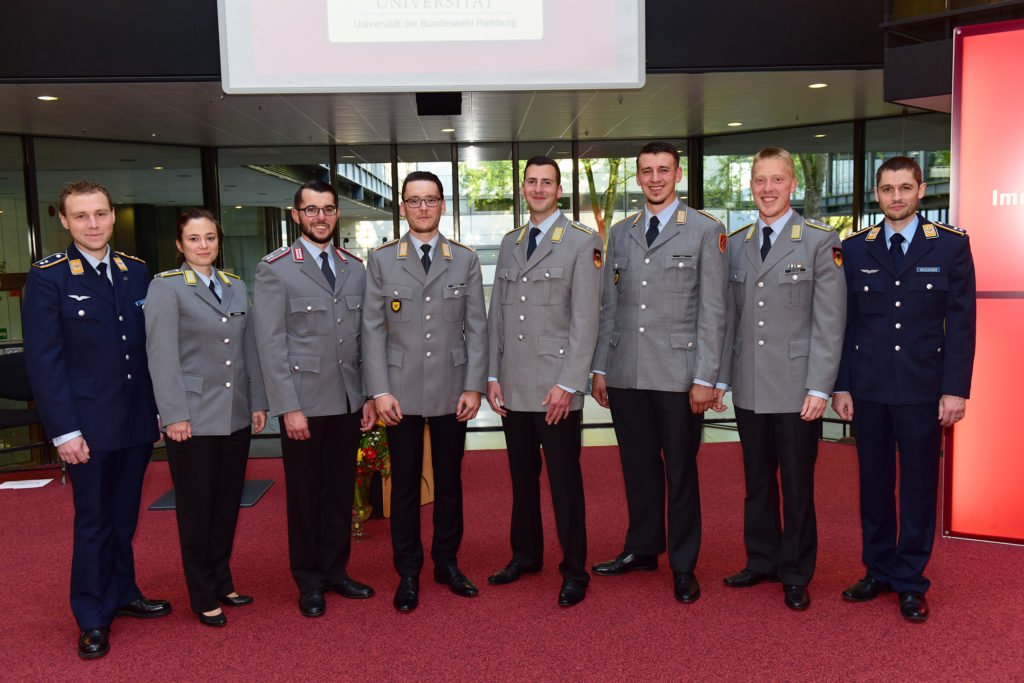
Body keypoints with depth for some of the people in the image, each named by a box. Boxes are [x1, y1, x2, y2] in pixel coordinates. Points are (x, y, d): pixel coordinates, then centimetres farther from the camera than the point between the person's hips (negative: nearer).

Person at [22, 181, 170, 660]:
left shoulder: (137, 272, 7)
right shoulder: (47, 278, -7)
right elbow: (43, 362, -9)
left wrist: (161, 407, 8)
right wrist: (64, 430, -13)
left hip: (138, 422, 4)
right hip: (89, 425, -4)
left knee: (125, 517, 17)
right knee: (93, 522, 8)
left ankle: (122, 594, 34)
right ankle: (93, 619, 23)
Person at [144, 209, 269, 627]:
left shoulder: (237, 287, 12)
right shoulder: (165, 287, -4)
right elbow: (162, 356, -10)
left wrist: (258, 402, 10)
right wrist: (174, 415, -14)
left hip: (236, 416, 5)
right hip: (194, 418, -5)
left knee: (228, 503, 13)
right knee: (197, 509, 5)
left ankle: (222, 583, 29)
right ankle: (203, 597, 19)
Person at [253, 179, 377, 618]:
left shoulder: (355, 269, 11)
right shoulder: (275, 269, -4)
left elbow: (364, 337, 12)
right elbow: (271, 344, -8)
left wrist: (370, 395, 7)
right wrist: (289, 407, -13)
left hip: (348, 401, 4)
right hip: (304, 402, -4)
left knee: (341, 489, 13)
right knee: (305, 493, 7)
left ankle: (335, 570, 29)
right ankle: (310, 581, 23)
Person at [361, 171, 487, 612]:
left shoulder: (465, 259, 6)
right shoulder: (381, 260, 4)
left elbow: (476, 327, 4)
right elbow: (372, 329, 1)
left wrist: (474, 387, -3)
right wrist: (379, 390, -7)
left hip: (452, 391, 1)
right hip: (401, 392, -1)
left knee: (449, 480, 11)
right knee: (405, 484, 6)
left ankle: (446, 563, 27)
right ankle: (408, 573, 20)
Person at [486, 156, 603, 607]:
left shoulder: (582, 243, -2)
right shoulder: (509, 243, 15)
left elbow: (585, 320, -9)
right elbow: (496, 315, 15)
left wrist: (568, 384, -14)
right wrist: (493, 376, 8)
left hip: (556, 387, -5)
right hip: (513, 387, 5)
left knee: (564, 480, 1)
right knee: (522, 476, 15)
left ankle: (574, 571, 15)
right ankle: (525, 555, 32)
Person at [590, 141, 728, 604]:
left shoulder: (706, 232, 0)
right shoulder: (620, 233, 13)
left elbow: (712, 311, -5)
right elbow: (609, 306, 14)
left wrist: (705, 378, -10)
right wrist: (600, 367, 9)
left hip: (678, 374, -4)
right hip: (626, 374, 4)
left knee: (681, 471, 5)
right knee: (637, 466, 13)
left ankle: (683, 565, 19)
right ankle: (642, 549, 30)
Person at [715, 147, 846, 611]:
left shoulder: (821, 241, -3)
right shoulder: (735, 244, 10)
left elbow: (829, 322, -7)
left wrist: (819, 388, -12)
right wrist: (719, 378, 8)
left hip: (796, 389, -4)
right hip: (749, 388, 4)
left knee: (797, 485, 6)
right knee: (757, 481, 14)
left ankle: (796, 574, 22)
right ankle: (761, 561, 31)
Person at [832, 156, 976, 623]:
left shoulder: (951, 246, 1)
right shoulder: (856, 249, 6)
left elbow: (961, 323, -1)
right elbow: (844, 321, 6)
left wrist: (955, 388, -7)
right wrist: (840, 385, 1)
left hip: (923, 389, -1)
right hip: (868, 388, 2)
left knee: (919, 485, 6)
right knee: (873, 482, 10)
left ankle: (910, 582, 20)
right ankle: (879, 572, 25)